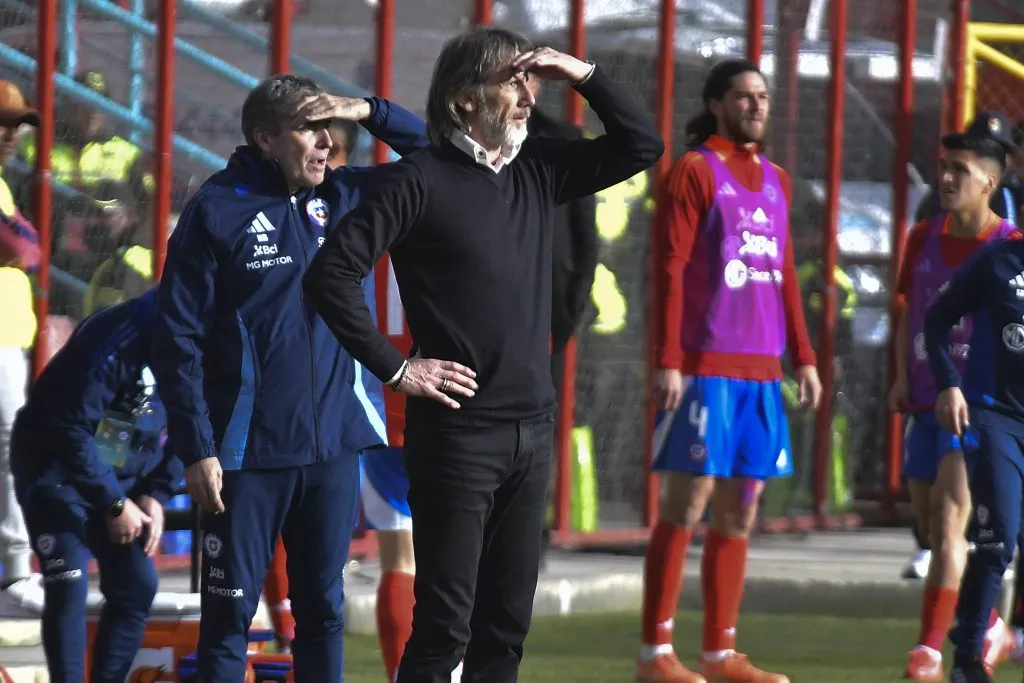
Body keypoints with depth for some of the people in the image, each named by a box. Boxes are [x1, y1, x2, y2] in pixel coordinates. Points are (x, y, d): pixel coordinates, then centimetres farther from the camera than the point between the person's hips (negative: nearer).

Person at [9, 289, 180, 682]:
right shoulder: (115, 340, -29)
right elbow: (72, 431, -30)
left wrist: (155, 495, -9)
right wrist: (113, 503, -25)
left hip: (120, 475, 7)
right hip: (56, 468, -7)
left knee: (137, 585, 0)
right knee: (69, 585, -17)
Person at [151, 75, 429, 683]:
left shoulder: (345, 197, 7)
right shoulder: (218, 211, -7)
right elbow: (179, 341, -8)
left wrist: (370, 112, -4)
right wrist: (196, 449, -13)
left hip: (334, 448, 4)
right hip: (249, 451, -4)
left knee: (324, 609, 10)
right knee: (230, 613, 2)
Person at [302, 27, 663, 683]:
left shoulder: (537, 171, 10)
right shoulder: (422, 180, -8)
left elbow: (641, 146, 16)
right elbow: (333, 272, -13)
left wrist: (584, 76, 3)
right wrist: (394, 367, -12)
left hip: (533, 431, 6)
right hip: (457, 429, -6)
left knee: (507, 622, 9)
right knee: (445, 622, -6)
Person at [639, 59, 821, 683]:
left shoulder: (776, 181, 17)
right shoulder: (694, 172, -3)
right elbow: (669, 269, -8)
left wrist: (804, 357, 15)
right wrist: (667, 361, -15)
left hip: (761, 371, 7)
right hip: (704, 367, -7)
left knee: (740, 510, 8)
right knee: (688, 504, -8)